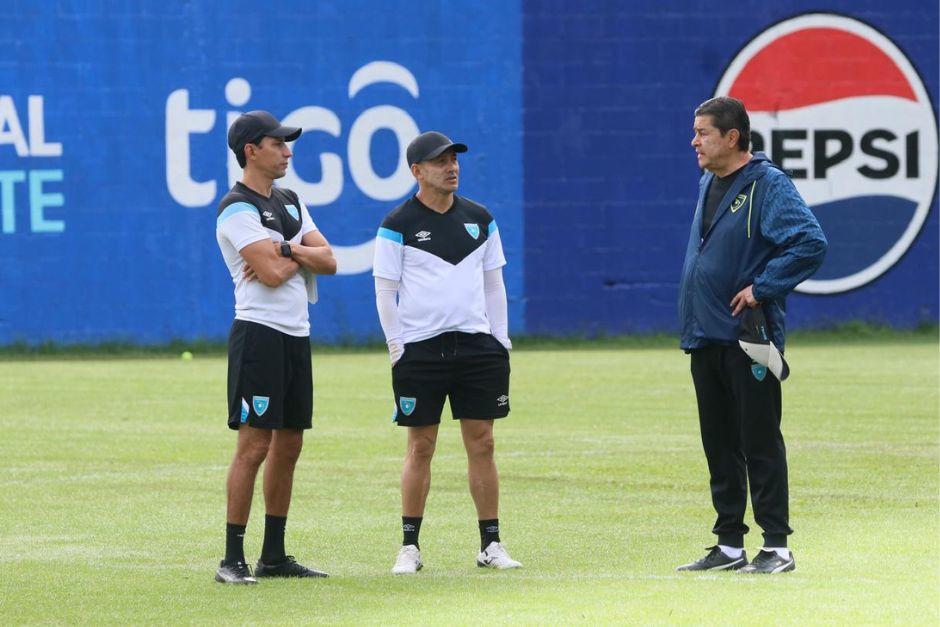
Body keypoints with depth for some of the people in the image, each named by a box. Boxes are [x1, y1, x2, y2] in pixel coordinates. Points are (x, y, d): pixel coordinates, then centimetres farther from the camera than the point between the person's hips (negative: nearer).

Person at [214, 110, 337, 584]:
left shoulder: (290, 203, 17)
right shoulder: (237, 208, -10)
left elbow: (328, 261, 7)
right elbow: (272, 273, -19)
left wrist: (284, 250, -10)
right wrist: (303, 254, 0)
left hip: (296, 336, 9)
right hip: (259, 334, -9)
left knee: (288, 446, 11)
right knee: (254, 446, -12)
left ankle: (274, 557, 17)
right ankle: (233, 559, -11)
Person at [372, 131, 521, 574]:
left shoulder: (479, 219, 10)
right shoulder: (398, 224, -2)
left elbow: (493, 284, 15)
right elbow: (385, 291, -1)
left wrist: (500, 340, 8)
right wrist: (398, 348, -6)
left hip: (477, 346, 3)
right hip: (419, 349, -3)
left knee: (482, 444, 3)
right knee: (420, 447, -1)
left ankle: (491, 545, 8)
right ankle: (410, 546, 6)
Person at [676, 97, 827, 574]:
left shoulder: (768, 185, -12)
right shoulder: (709, 184, 14)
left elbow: (811, 243, -22)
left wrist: (761, 289, -20)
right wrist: (692, 320, 15)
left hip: (748, 339, -8)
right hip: (705, 338, 8)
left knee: (759, 444, -4)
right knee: (719, 446, 11)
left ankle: (776, 547, 1)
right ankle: (729, 546, 18)